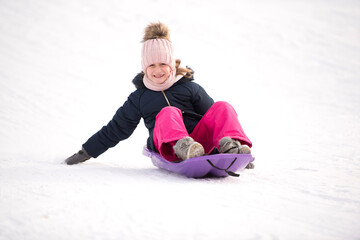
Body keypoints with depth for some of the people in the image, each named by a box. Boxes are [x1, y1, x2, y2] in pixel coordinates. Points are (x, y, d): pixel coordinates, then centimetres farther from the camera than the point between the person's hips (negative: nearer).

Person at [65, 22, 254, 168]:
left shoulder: (190, 89, 16)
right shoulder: (139, 98, 18)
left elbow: (214, 119, 18)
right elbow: (115, 129, 26)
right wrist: (85, 153, 26)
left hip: (199, 140, 2)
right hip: (165, 145, -1)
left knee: (223, 108, -19)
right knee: (168, 112, -31)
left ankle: (230, 145, -44)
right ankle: (181, 146, -61)